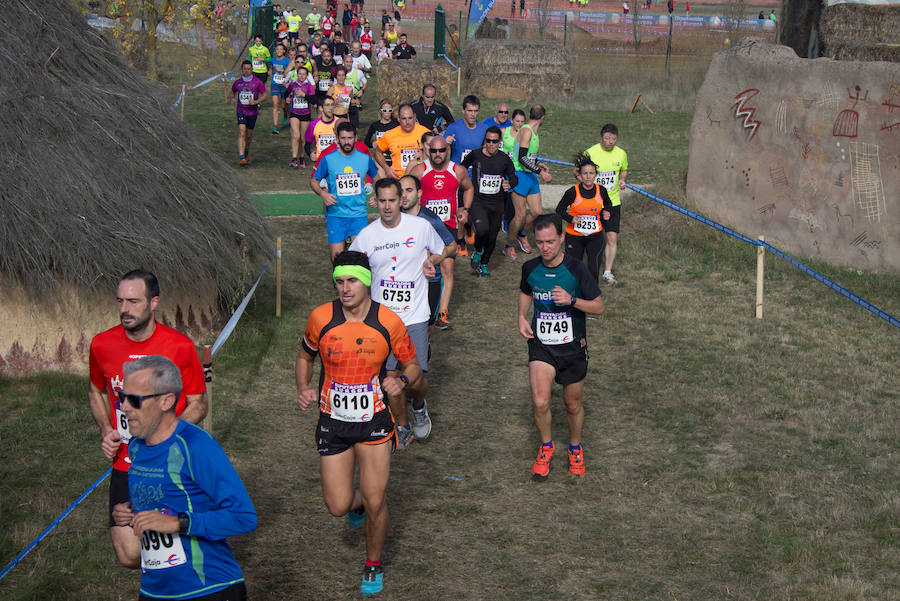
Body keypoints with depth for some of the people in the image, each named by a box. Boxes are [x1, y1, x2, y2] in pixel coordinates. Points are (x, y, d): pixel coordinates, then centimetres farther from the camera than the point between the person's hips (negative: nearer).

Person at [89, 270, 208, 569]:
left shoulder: (180, 346, -9)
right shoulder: (102, 345, -1)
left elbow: (199, 404, -1)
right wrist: (106, 430, 1)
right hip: (126, 465, 2)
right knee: (130, 555, -7)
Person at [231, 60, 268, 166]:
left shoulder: (258, 82, -4)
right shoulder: (237, 82, 3)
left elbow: (265, 95, -3)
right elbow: (233, 91, 22)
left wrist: (256, 101, -18)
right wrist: (232, 98, 0)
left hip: (253, 112, 0)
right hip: (241, 111, 0)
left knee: (249, 134, 12)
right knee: (241, 132, -16)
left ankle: (247, 151, 42)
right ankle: (241, 157, -23)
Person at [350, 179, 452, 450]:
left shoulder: (421, 226, -4)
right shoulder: (366, 235, -2)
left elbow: (443, 252, 14)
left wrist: (430, 261, -8)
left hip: (415, 317, -1)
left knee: (416, 380, -7)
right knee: (390, 377, 3)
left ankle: (419, 406, 29)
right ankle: (402, 426, 27)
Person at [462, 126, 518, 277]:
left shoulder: (505, 160, 1)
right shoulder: (475, 155, -3)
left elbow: (514, 177, 12)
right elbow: (461, 168, 16)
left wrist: (509, 184, -9)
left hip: (497, 203, 3)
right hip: (477, 201, -3)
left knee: (492, 236, 8)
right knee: (482, 229, -27)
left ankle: (484, 264, 33)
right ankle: (477, 251, 5)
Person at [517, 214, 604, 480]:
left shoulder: (576, 269, -13)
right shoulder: (530, 268, -3)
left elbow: (599, 307, -8)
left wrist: (572, 300, -26)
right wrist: (522, 317, 2)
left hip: (572, 346, -1)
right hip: (541, 344, 1)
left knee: (573, 404, 11)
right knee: (539, 402, -15)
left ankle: (575, 448, 39)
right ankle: (546, 446, 12)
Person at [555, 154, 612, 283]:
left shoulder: (601, 191, -5)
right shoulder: (573, 192, -14)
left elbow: (608, 203, 18)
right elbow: (559, 210, -1)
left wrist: (606, 212, -3)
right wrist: (571, 219, -18)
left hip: (595, 236, 1)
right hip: (574, 236, -1)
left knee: (594, 271, -11)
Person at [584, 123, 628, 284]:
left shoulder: (621, 154, 0)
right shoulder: (590, 153, -12)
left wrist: (622, 180, -2)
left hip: (613, 202, 2)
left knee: (613, 238, -5)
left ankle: (607, 272, 4)